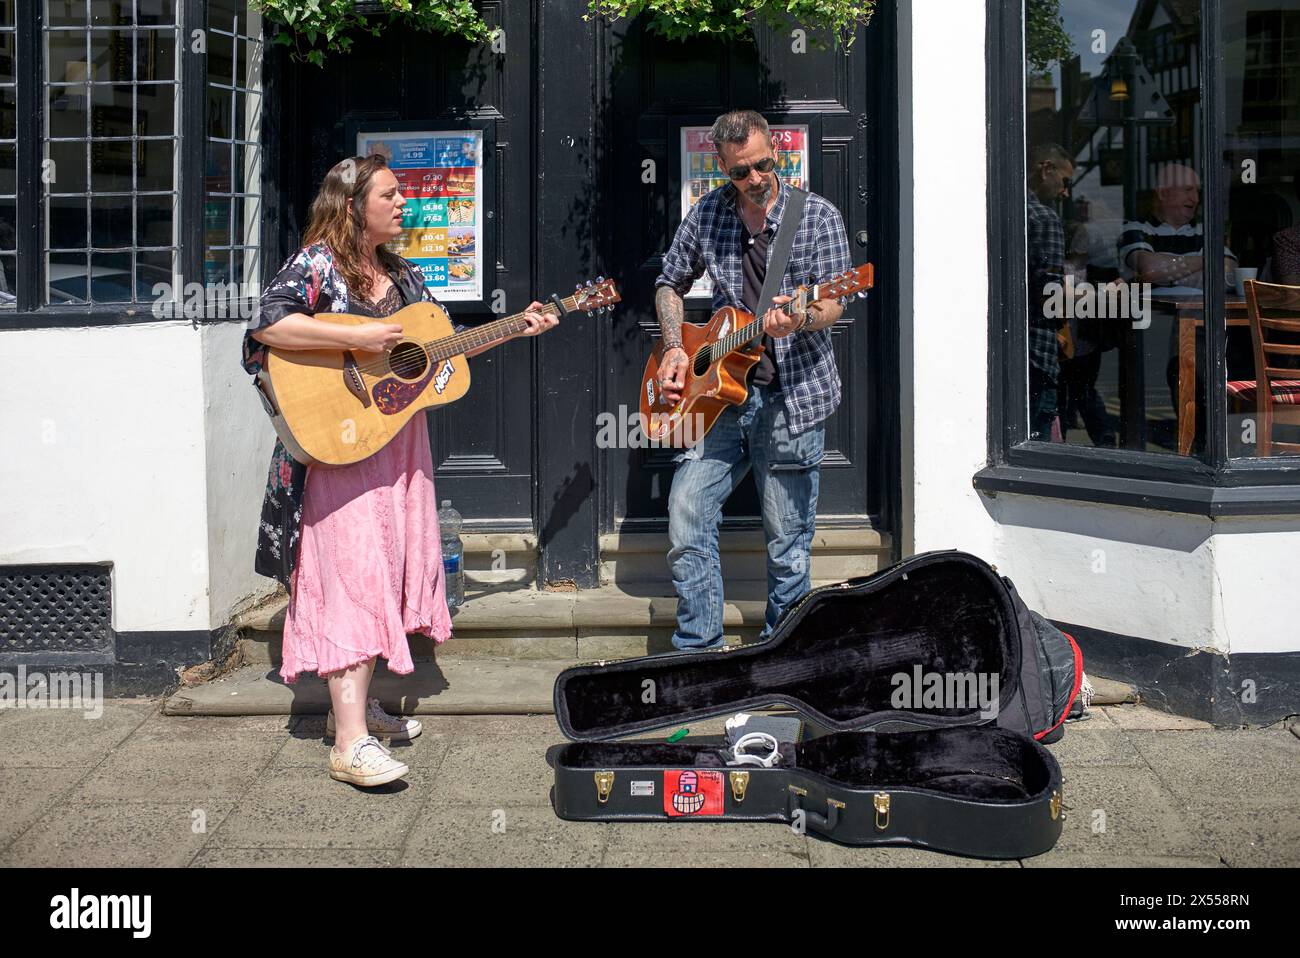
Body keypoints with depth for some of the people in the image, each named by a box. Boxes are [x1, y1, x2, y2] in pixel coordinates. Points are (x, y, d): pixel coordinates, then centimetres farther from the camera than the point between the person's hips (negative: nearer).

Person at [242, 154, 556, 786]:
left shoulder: (402, 275, 16)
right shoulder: (318, 263, -8)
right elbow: (267, 324, -21)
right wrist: (356, 338, -26)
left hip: (399, 444, 9)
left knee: (389, 565, 12)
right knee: (355, 574, -14)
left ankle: (352, 704, 27)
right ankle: (350, 744, -15)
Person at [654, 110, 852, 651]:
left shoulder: (818, 217, -2)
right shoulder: (706, 214, 7)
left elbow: (833, 305, -9)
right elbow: (670, 284, 19)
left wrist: (797, 319, -31)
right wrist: (674, 348, 4)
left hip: (791, 397, -3)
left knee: (787, 543, 2)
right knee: (687, 512, -5)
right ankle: (699, 651, 7)